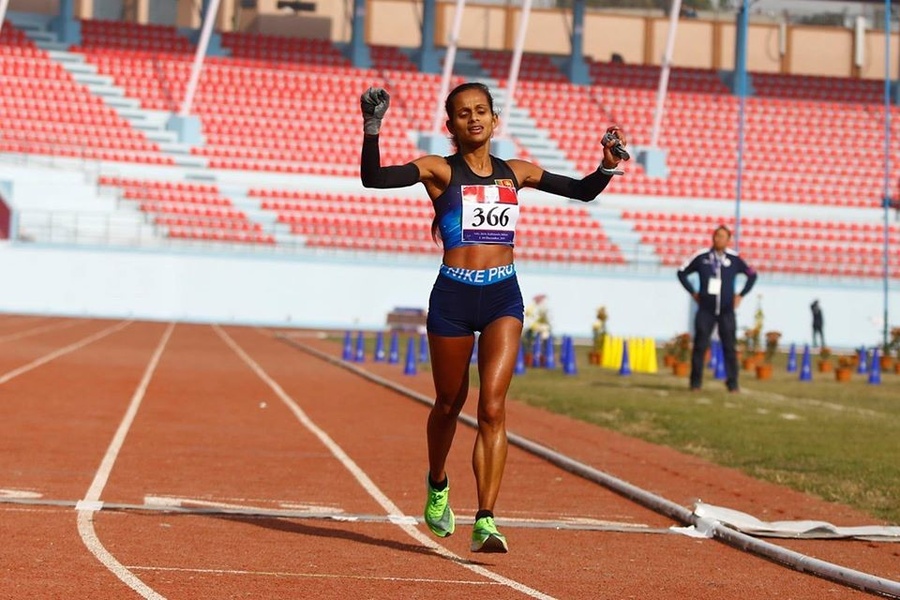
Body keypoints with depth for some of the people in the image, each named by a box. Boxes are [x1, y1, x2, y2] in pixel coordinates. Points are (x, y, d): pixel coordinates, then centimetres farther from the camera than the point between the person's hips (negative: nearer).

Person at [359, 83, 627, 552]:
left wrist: (608, 166, 0)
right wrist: (372, 130, -27)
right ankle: (437, 486, 42)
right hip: (452, 296, -1)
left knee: (492, 408, -12)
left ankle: (485, 520, -15)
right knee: (449, 404, 13)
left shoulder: (515, 174, 11)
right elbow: (374, 178, -13)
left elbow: (582, 192, 18)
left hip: (503, 297, 1)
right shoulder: (439, 170, 0)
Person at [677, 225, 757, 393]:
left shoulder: (734, 259, 2)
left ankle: (732, 383, 6)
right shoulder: (701, 257, 1)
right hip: (705, 310, 0)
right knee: (700, 346, -1)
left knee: (730, 348, 0)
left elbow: (752, 275, 14)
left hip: (727, 311, 0)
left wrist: (740, 295, 7)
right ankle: (696, 382, 6)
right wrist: (693, 292, 6)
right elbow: (682, 272, 12)